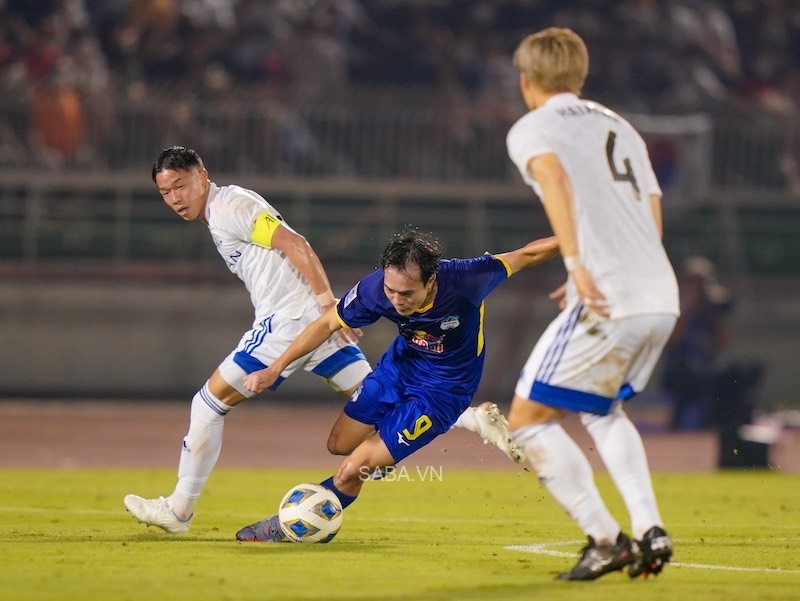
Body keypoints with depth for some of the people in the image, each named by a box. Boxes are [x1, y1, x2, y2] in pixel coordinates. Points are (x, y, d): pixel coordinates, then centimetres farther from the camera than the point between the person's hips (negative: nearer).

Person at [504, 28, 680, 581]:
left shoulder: (531, 129, 4)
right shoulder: (620, 127, 25)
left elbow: (553, 174, -19)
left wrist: (575, 262, -29)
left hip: (610, 303, -7)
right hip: (664, 297, 7)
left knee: (529, 420, 4)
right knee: (601, 410, 28)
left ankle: (607, 540, -3)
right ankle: (650, 530, 12)